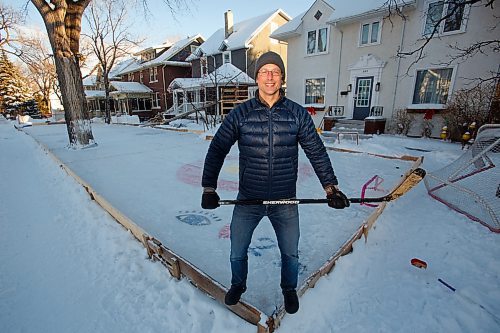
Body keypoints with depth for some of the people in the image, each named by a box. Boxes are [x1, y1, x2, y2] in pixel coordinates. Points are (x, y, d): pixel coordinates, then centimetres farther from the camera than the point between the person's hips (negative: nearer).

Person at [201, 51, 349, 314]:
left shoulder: (298, 114, -4)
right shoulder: (240, 114, -6)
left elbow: (317, 153, 1)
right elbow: (217, 150, -2)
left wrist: (331, 188, -5)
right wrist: (209, 189, -5)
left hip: (285, 202, 1)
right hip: (247, 201, 0)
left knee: (290, 254, 20)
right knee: (237, 253, 18)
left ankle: (289, 289, 52)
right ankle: (238, 285, 51)